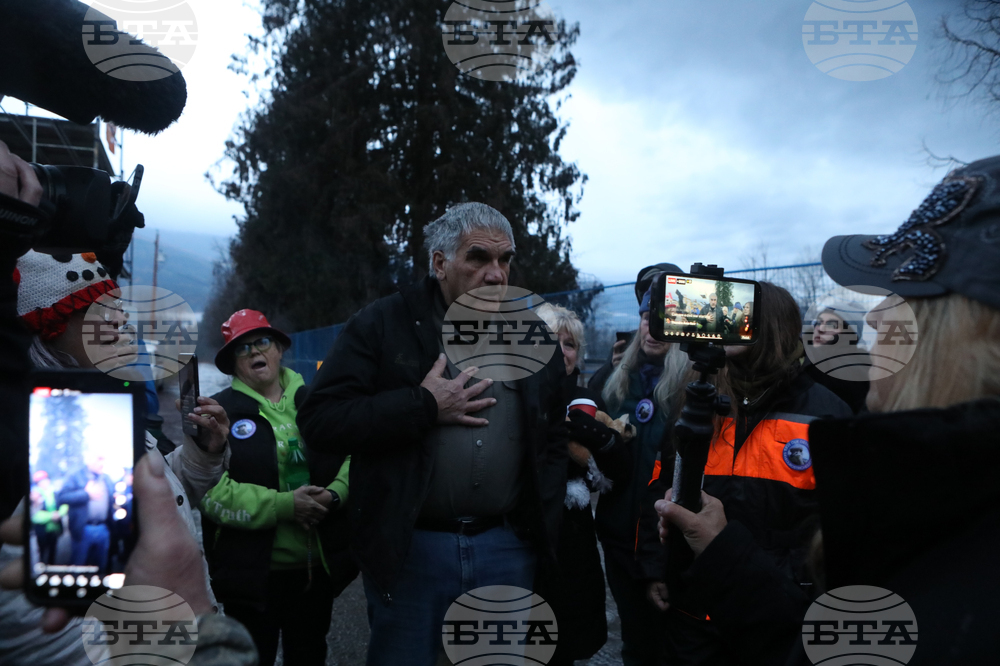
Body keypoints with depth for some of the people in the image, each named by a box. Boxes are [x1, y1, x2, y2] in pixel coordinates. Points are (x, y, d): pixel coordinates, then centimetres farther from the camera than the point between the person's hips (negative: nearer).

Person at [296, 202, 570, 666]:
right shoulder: (382, 325, -4)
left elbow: (556, 438, 14)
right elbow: (318, 420, -10)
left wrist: (542, 523, 6)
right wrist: (424, 406, -16)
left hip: (508, 548, 3)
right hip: (409, 547, -2)